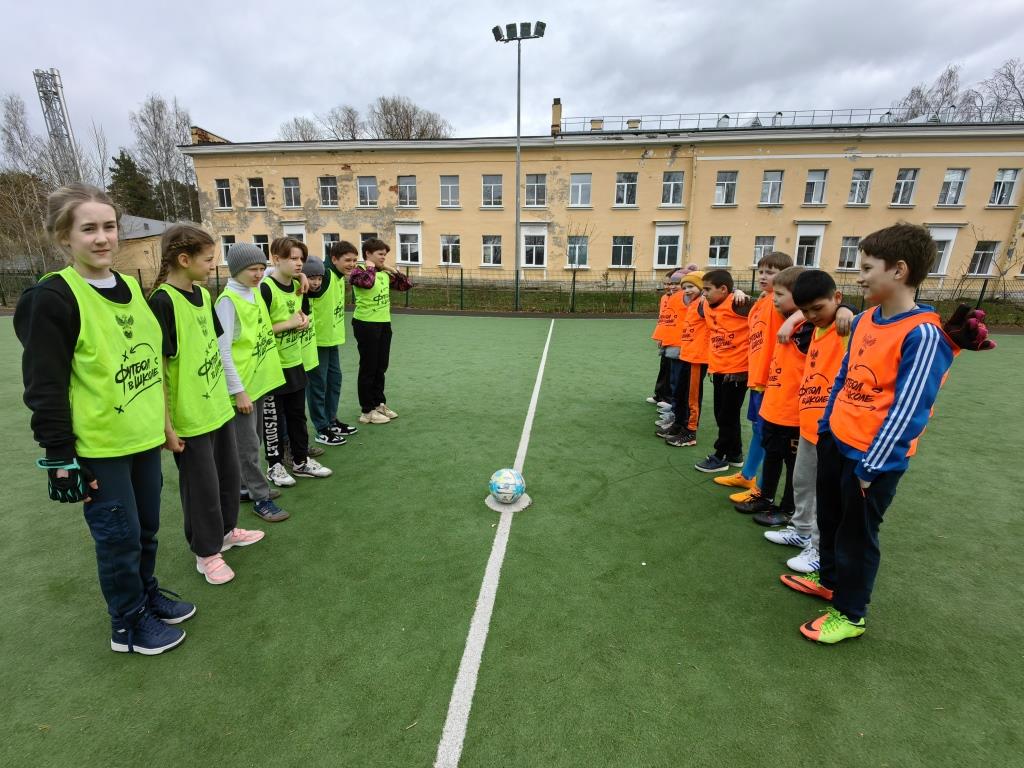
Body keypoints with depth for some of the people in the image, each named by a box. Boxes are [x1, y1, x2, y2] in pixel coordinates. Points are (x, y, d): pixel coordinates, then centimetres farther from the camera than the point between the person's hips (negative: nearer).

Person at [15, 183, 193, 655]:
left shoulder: (131, 287, 7)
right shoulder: (52, 298, -14)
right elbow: (44, 389, -14)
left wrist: (163, 419, 18)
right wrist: (61, 455, -15)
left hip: (144, 439, 6)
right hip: (98, 448, -6)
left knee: (146, 526, 19)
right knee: (119, 535, 7)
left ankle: (147, 593, 41)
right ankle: (128, 624, 28)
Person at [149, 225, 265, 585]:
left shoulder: (202, 294, 5)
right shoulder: (162, 302, -18)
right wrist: (167, 425, -16)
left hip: (218, 407, 8)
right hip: (189, 417, -8)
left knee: (229, 474, 21)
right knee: (202, 487, 8)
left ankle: (227, 530, 43)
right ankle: (207, 553, 28)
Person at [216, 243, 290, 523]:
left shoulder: (255, 294, 5)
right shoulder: (228, 300, -15)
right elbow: (222, 351, -17)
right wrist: (238, 391, -17)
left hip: (259, 381, 8)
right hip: (242, 386, -8)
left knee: (254, 440, 19)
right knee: (248, 446, 4)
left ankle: (251, 486, 33)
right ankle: (260, 498, 14)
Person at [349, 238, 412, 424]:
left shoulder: (385, 274, 10)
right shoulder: (359, 271, -10)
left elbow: (406, 285, 18)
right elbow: (367, 282, -33)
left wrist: (393, 271, 6)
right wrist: (370, 267, -15)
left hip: (384, 324, 7)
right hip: (366, 325, -7)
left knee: (381, 367, 15)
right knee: (368, 368, 1)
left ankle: (379, 403, 29)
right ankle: (367, 411, 11)